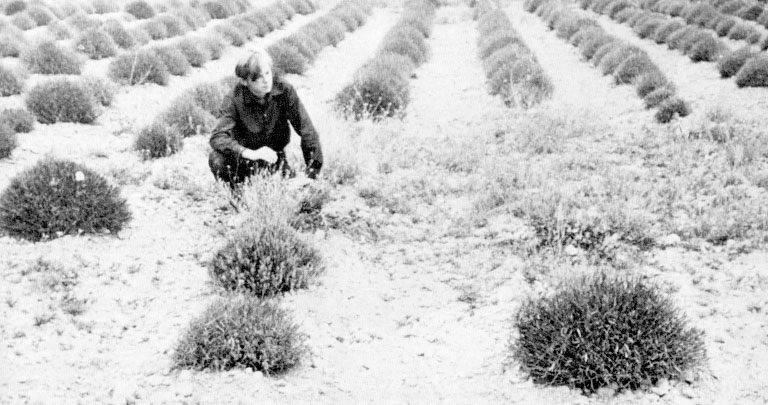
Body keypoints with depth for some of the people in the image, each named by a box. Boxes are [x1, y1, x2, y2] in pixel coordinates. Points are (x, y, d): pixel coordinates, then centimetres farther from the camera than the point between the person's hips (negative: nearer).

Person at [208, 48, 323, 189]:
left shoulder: (284, 90, -17)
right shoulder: (235, 100, -20)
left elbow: (306, 130, -14)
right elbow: (217, 137, -31)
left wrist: (313, 170, -19)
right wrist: (252, 154, -46)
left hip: (274, 156, 2)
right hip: (244, 159, -1)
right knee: (216, 159, -30)